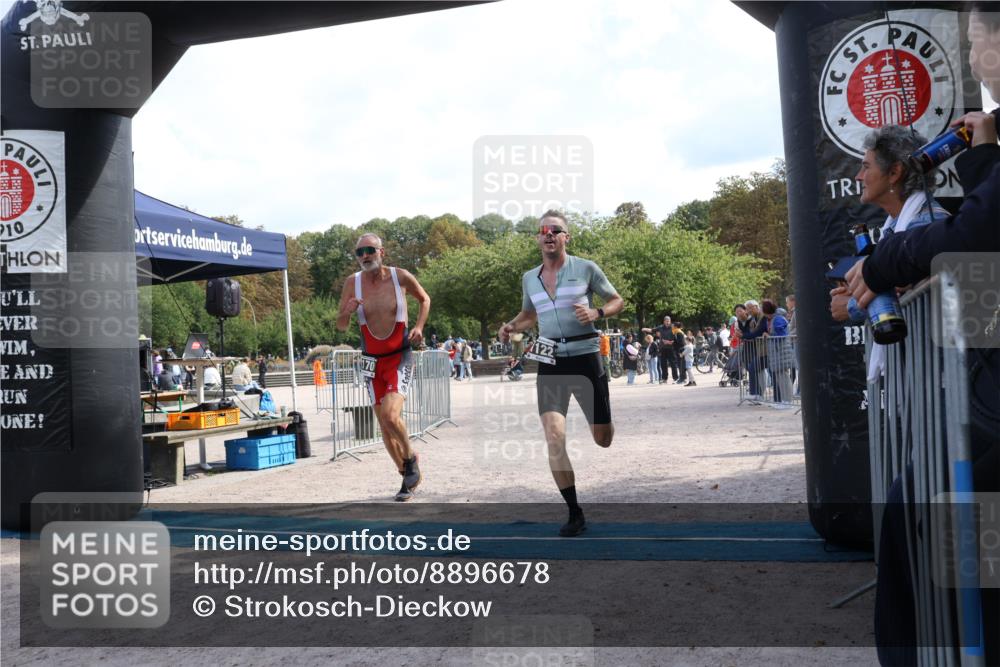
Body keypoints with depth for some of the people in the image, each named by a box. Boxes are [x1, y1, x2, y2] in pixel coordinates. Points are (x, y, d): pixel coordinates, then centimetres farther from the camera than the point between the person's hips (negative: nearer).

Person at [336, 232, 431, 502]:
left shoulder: (401, 277, -8)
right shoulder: (352, 283, -4)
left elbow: (425, 300, 12)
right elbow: (340, 327, 0)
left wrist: (418, 326, -3)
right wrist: (346, 312, -22)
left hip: (400, 358, -3)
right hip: (372, 361, 3)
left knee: (391, 415, -23)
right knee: (385, 425, 7)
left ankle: (410, 459, 5)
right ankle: (409, 477, 24)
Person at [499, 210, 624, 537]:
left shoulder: (586, 268, -1)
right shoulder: (529, 278, 10)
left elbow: (617, 301, 8)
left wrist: (596, 313, -12)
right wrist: (511, 327, 6)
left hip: (585, 357, -2)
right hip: (549, 363, 2)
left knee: (602, 438, 6)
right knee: (554, 439, -12)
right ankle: (574, 513, 0)